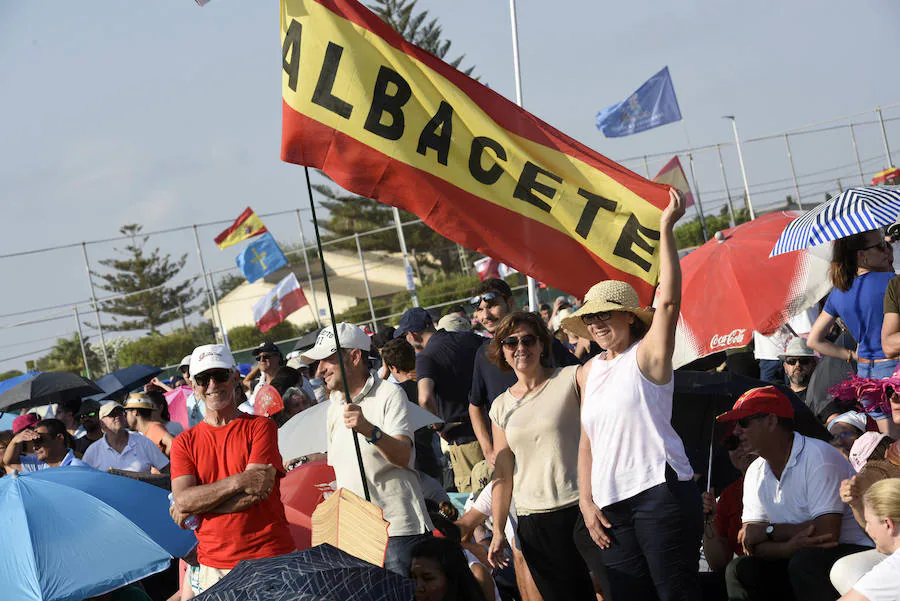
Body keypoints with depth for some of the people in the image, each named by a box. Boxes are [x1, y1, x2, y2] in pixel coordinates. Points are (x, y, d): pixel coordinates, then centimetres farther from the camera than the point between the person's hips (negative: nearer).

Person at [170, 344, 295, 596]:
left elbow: (259, 490, -10)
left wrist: (195, 508, -7)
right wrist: (238, 481, -16)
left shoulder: (260, 426, 1)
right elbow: (183, 500, -6)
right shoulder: (184, 442, 9)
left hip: (269, 556, -2)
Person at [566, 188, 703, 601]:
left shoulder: (646, 355, -2)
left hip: (660, 489, -6)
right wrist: (586, 502, 8)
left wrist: (666, 229, -20)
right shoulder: (588, 371, 15)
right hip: (611, 502, 6)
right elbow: (587, 440, 16)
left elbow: (668, 301, -18)